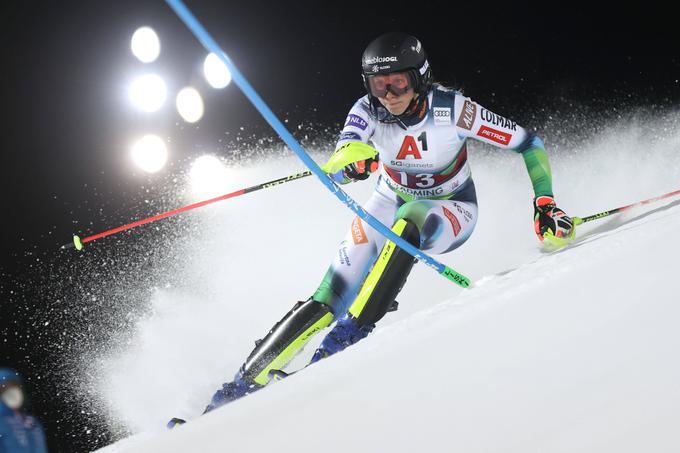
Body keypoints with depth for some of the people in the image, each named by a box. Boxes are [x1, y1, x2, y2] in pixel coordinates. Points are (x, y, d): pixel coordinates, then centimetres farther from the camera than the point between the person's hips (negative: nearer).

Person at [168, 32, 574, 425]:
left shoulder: (451, 109, -25)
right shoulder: (368, 111, -18)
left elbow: (528, 143, -15)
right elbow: (335, 169, -32)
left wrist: (545, 204, -23)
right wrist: (349, 161, -56)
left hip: (451, 211, -2)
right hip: (390, 203, 2)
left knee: (409, 221, -39)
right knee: (329, 299, -15)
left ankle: (350, 334, -37)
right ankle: (245, 383, -15)